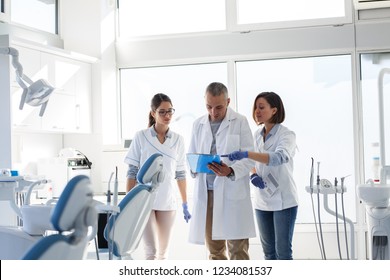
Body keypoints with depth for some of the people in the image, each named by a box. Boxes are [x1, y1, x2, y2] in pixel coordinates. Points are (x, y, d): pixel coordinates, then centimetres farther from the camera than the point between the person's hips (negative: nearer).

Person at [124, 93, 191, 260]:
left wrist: (185, 204, 10)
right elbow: (132, 172, -1)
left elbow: (180, 174, 10)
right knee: (152, 251, -10)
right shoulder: (141, 137, -3)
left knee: (163, 252, 9)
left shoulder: (178, 140, 6)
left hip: (167, 202, 3)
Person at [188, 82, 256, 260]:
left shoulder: (240, 122, 0)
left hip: (233, 192, -4)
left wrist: (231, 171, -24)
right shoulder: (198, 125, 12)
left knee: (238, 249, -3)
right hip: (206, 192, 4)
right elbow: (191, 155, 17)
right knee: (214, 249, 10)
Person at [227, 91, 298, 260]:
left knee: (283, 252, -3)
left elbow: (280, 157, -31)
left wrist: (247, 154, -42)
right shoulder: (257, 135, 7)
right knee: (268, 251, 12)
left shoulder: (286, 135, -12)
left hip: (283, 201, -6)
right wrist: (253, 175, -9)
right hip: (262, 201, 6)